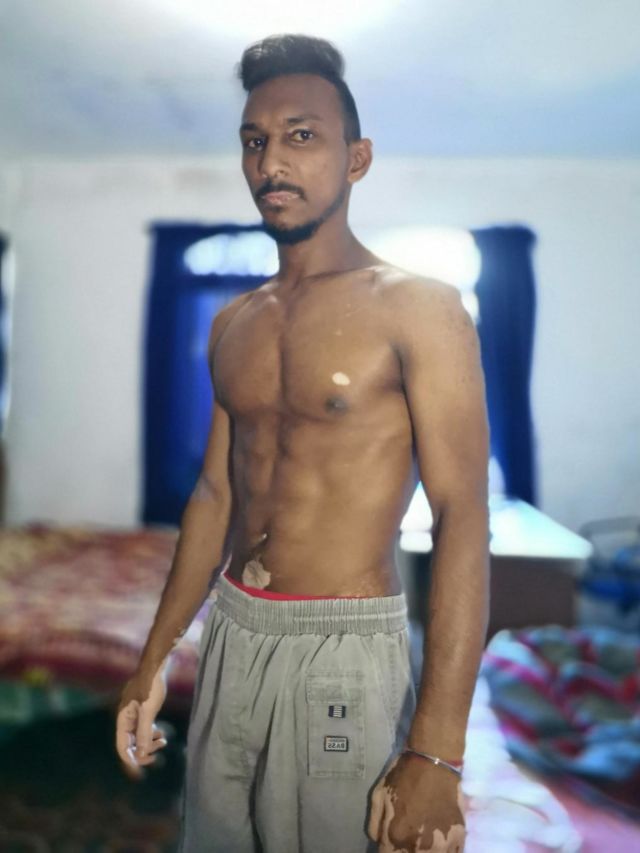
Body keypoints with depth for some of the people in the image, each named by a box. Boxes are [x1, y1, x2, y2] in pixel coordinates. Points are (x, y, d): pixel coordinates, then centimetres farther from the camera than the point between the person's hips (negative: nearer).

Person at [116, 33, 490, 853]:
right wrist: (155, 658, 14)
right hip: (230, 639, 6)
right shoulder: (233, 324, 8)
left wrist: (436, 754, -21)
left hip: (342, 652, -5)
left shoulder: (419, 307, -11)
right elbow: (215, 493, 12)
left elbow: (463, 519, -16)